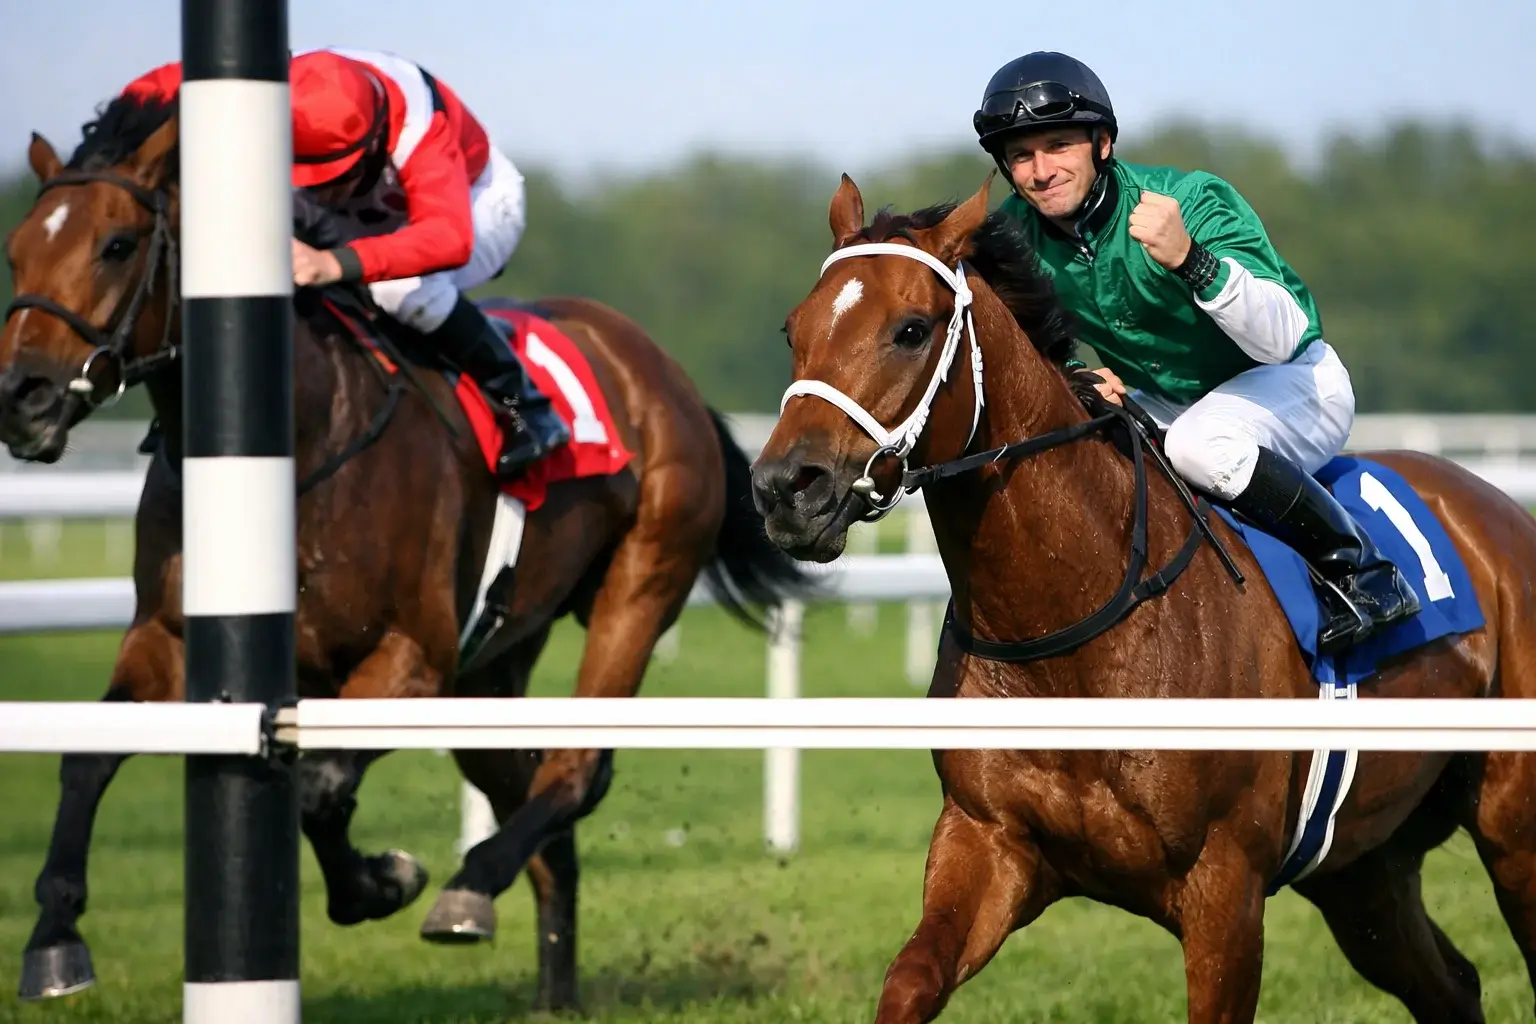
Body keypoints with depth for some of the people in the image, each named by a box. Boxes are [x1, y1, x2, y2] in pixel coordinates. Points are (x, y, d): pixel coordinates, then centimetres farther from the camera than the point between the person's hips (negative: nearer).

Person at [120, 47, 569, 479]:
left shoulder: (417, 130, -44)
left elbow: (450, 237, -59)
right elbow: (165, 84, -23)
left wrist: (336, 263, -74)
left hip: (474, 204, -6)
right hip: (367, 218, 6)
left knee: (404, 287, -38)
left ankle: (523, 404, -21)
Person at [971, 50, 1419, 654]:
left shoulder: (1195, 201, -28)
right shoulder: (1013, 234, -13)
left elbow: (1281, 337, -37)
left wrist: (1189, 259, -52)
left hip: (1291, 384, -6)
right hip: (1162, 401, 6)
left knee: (1201, 445, -36)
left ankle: (1360, 572, -20)